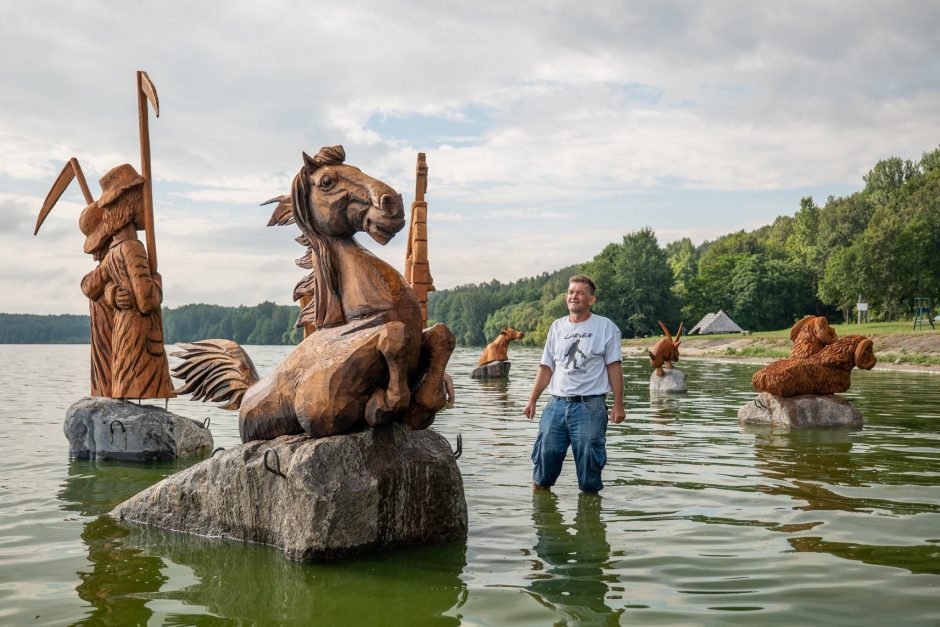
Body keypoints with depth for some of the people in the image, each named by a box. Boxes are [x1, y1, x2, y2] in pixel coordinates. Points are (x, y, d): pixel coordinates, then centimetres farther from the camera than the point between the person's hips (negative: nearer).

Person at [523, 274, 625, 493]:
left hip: (590, 406, -3)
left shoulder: (606, 327, 2)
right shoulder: (557, 326, 13)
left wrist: (618, 404, -7)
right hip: (557, 403, 4)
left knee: (589, 458, 0)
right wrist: (532, 399, 8)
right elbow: (546, 367, 15)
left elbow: (614, 367, -1)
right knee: (546, 453, 2)